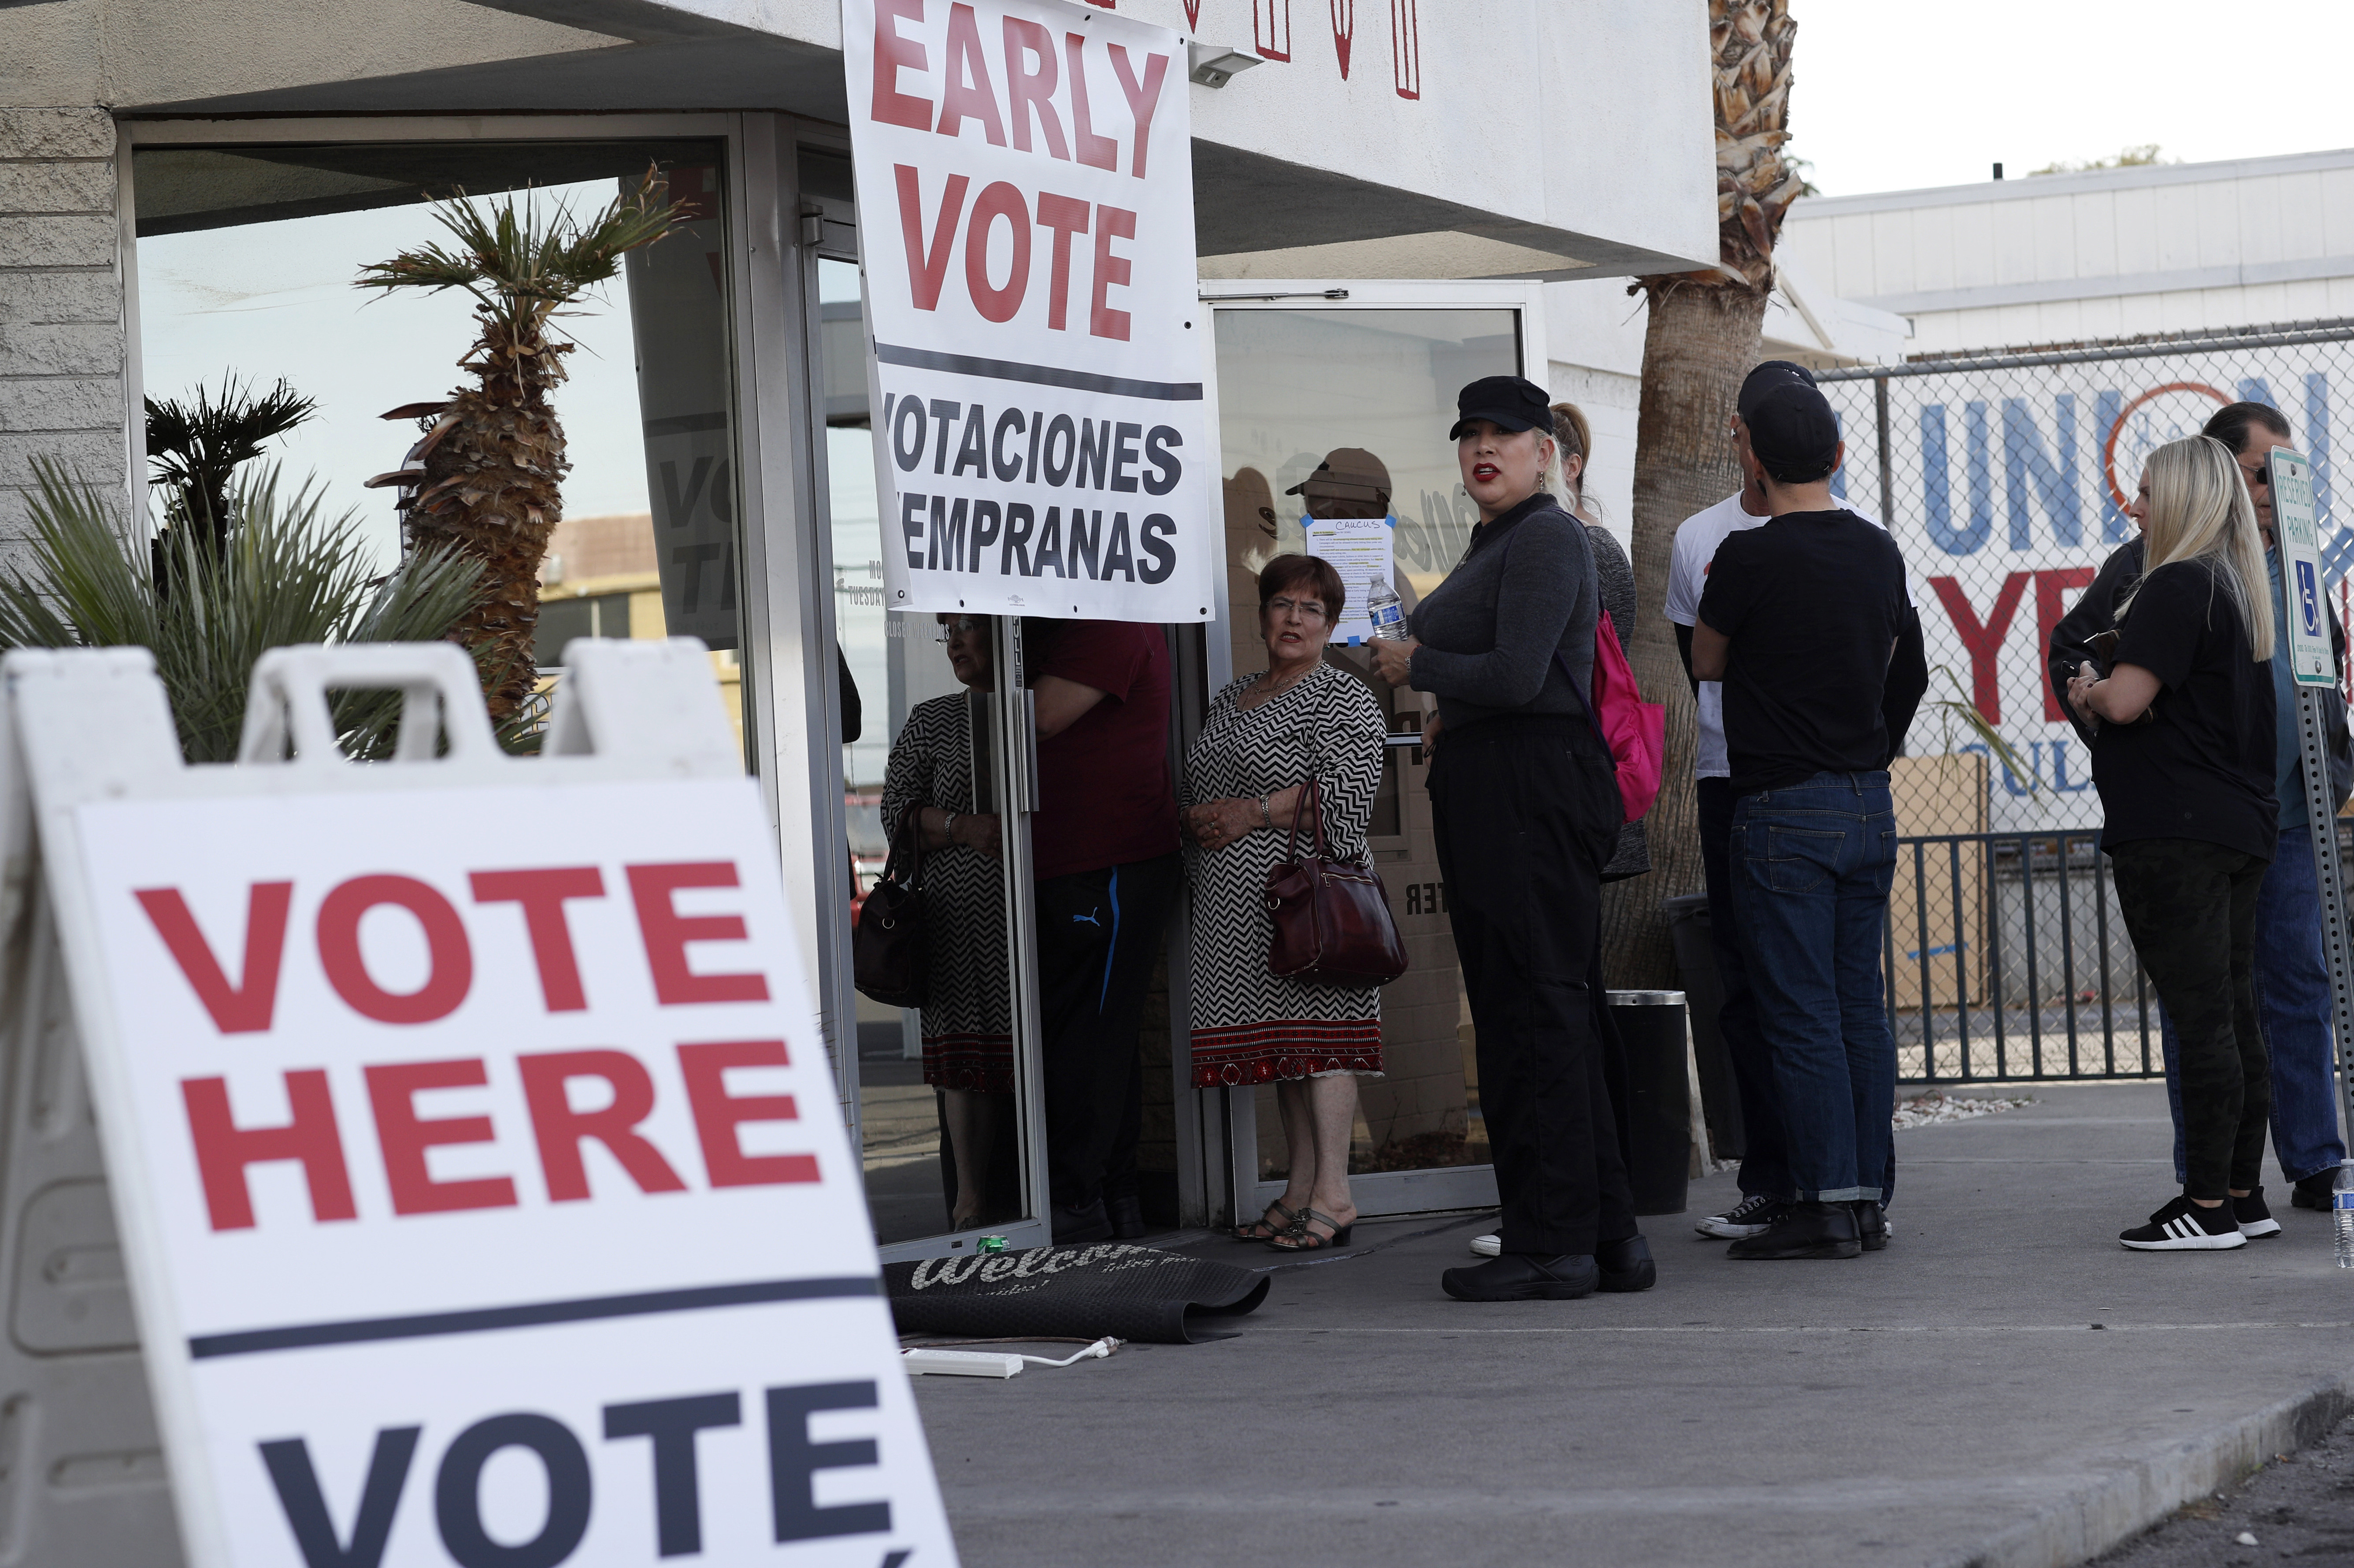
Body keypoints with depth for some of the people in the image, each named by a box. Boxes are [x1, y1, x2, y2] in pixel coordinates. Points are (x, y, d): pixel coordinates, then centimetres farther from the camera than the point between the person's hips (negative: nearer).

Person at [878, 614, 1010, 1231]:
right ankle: (972, 1197, 1)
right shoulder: (931, 722, 11)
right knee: (968, 1053, -4)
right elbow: (898, 809, 4)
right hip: (959, 906, 0)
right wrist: (963, 827, -12)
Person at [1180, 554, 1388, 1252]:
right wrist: (1196, 819, 7)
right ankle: (1300, 1189, 11)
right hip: (1232, 901, 8)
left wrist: (1252, 813, -15)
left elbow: (1345, 789, -15)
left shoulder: (1341, 697, -3)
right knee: (1278, 1040, 8)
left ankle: (1333, 1195, -10)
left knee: (1315, 1031, -10)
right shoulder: (1230, 699, 21)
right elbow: (1195, 788, 27)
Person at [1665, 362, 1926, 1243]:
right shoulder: (1697, 542, 10)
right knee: (1748, 989, 4)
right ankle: (1770, 1184, 9)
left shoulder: (1852, 537, 0)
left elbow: (1907, 666, 5)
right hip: (1731, 787, 3)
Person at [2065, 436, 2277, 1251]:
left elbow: (2127, 701, -20)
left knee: (2201, 1018, -8)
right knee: (2236, 1017, 10)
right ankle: (2241, 1193, 14)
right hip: (2242, 825, 9)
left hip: (2174, 832, -9)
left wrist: (2089, 691, 1)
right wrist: (2105, 694, 13)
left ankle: (2207, 1206, -7)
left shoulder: (2176, 587, -14)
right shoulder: (2238, 591, 16)